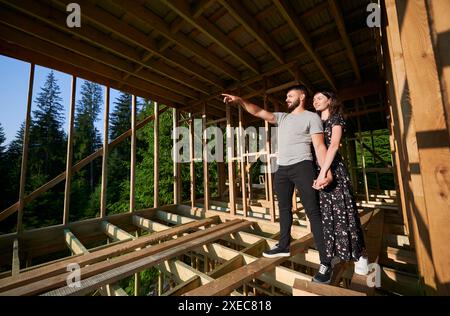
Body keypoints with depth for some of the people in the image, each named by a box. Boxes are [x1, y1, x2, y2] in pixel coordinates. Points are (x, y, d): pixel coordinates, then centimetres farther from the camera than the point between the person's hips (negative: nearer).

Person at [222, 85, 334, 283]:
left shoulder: (311, 117, 1)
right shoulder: (282, 117, 19)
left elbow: (319, 145, -10)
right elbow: (258, 112, 15)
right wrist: (240, 101, 4)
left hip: (302, 167, -7)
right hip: (282, 169, 7)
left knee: (313, 212, -6)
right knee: (284, 209, 14)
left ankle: (325, 262, 3)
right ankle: (284, 246, 29)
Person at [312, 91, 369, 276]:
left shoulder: (336, 118, 2)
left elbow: (334, 145, -14)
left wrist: (323, 172, -24)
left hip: (333, 168, -5)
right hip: (316, 169, 5)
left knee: (340, 210, -4)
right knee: (324, 212, 8)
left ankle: (360, 254, 12)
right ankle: (330, 252, 21)